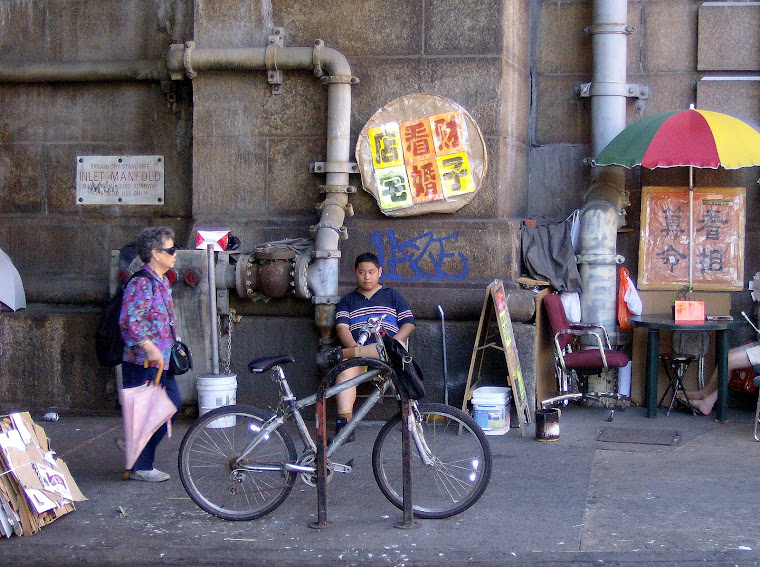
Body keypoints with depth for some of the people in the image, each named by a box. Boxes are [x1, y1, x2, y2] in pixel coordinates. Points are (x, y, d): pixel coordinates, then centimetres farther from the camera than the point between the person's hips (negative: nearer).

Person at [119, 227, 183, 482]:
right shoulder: (141, 283, -18)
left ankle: (138, 449, 27)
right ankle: (140, 467, 10)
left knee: (173, 402, 14)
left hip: (161, 359, 10)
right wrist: (151, 349, -24)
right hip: (142, 361, -10)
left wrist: (173, 346, 21)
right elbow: (129, 321, -25)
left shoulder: (162, 281, 13)